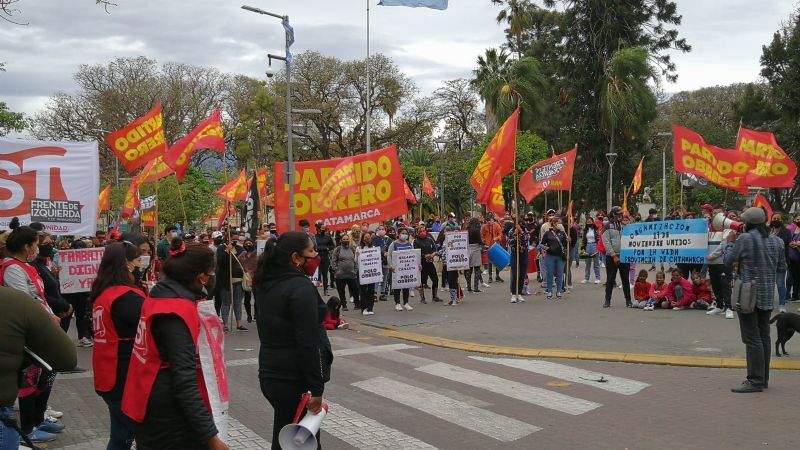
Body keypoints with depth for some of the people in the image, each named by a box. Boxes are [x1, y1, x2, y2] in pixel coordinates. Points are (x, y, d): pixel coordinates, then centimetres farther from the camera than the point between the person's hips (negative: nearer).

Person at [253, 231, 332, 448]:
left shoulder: (266, 284, 6)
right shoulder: (301, 287, -19)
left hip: (270, 374, 8)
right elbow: (309, 343, -21)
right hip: (295, 380, -8)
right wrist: (317, 388, -18)